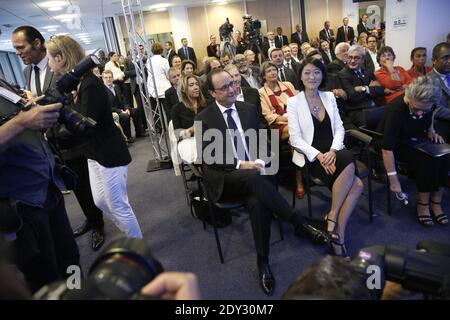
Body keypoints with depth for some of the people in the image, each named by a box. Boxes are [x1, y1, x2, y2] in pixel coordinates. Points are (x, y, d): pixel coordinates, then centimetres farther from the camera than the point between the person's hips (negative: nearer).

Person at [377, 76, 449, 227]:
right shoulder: (396, 109, -32)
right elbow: (387, 148, -33)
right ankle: (423, 203, -11)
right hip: (397, 143, -6)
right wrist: (394, 180, -32)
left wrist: (431, 131, -3)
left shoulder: (426, 105, -14)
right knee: (427, 159, -29)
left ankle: (436, 202, -7)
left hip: (417, 139, 6)